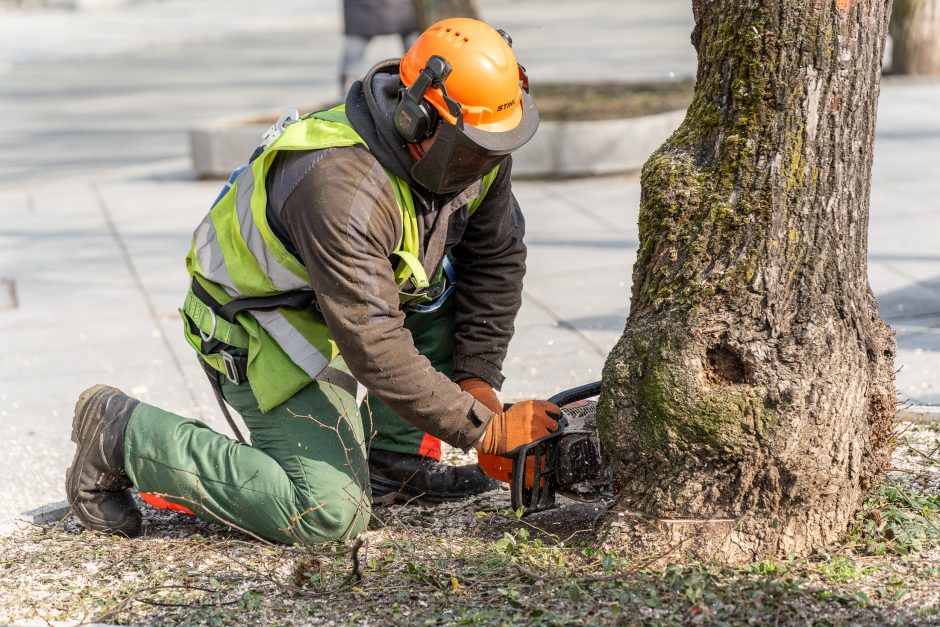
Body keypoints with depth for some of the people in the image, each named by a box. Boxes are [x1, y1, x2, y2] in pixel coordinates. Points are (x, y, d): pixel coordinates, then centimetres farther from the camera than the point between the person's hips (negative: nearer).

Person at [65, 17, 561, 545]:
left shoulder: (472, 151, -13)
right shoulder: (341, 186, -38)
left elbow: (497, 256, 2)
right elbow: (375, 350, -37)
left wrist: (477, 379, -7)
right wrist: (483, 429, -31)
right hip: (258, 329, -9)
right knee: (330, 512, -18)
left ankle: (390, 459, 2)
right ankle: (122, 435, -5)